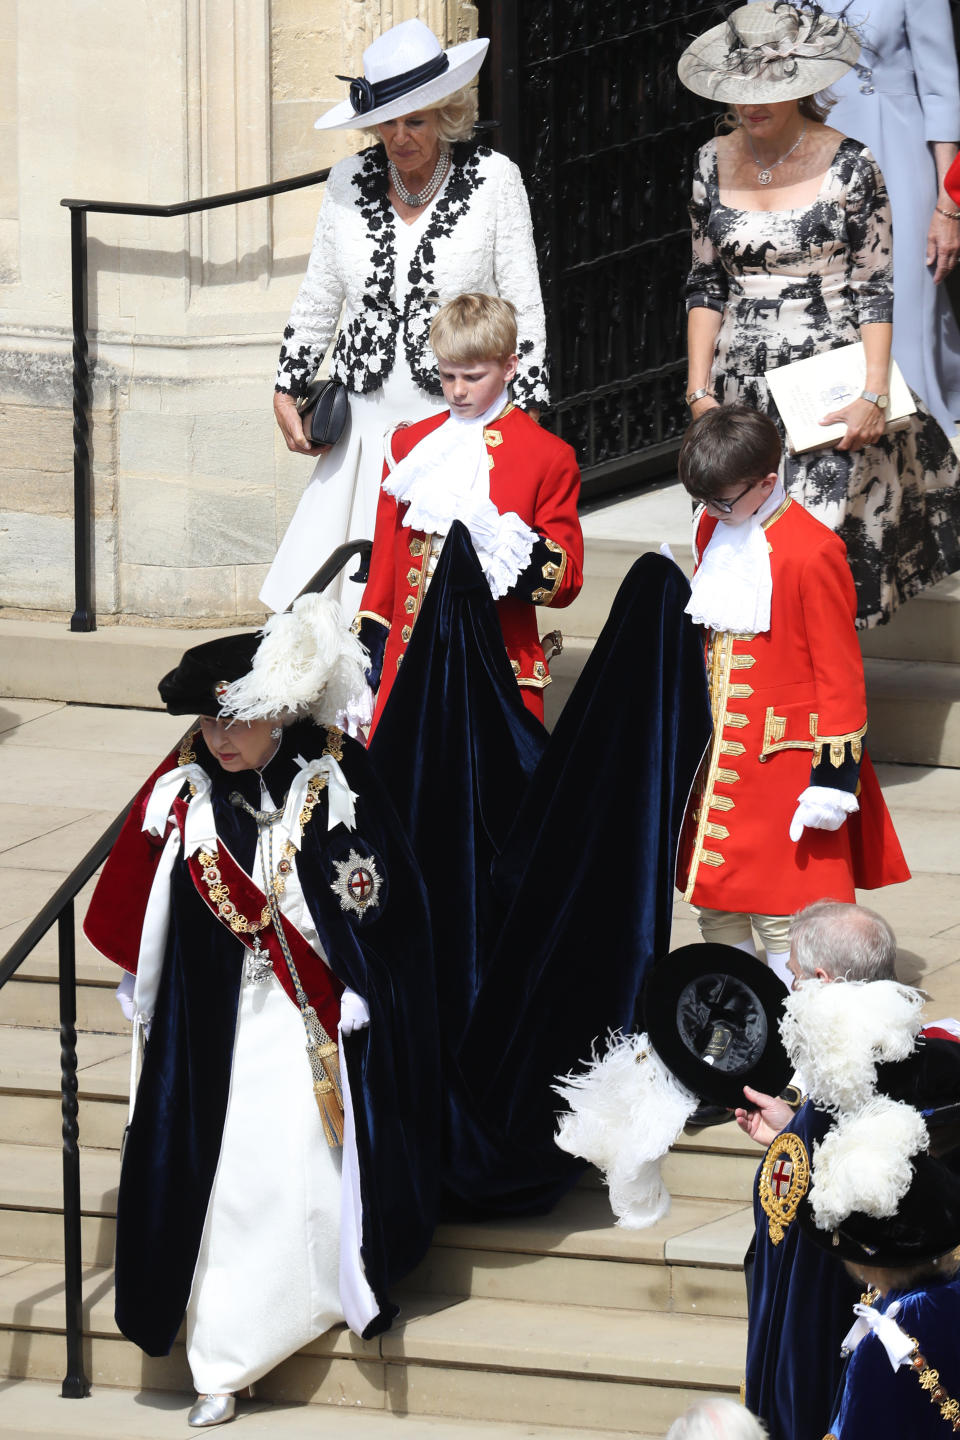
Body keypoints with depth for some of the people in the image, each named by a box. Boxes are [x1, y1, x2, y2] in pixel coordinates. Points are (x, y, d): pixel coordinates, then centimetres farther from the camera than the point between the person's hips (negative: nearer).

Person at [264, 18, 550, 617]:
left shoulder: (493, 179, -2)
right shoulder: (349, 182, 7)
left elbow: (524, 305, 1)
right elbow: (318, 298, 19)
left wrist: (525, 411, -2)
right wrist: (289, 388, 15)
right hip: (368, 425, 3)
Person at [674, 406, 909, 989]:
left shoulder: (812, 552, -17)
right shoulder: (712, 529, 7)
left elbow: (839, 672, -13)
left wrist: (834, 776, -14)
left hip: (785, 762, -7)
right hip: (719, 758, 8)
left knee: (783, 917, -6)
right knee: (716, 906, 10)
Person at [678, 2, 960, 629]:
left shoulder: (847, 165, -5)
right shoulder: (714, 164, 6)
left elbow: (875, 289, -3)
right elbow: (706, 284, 12)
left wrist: (874, 396, -10)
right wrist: (699, 390, 4)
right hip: (741, 384, 4)